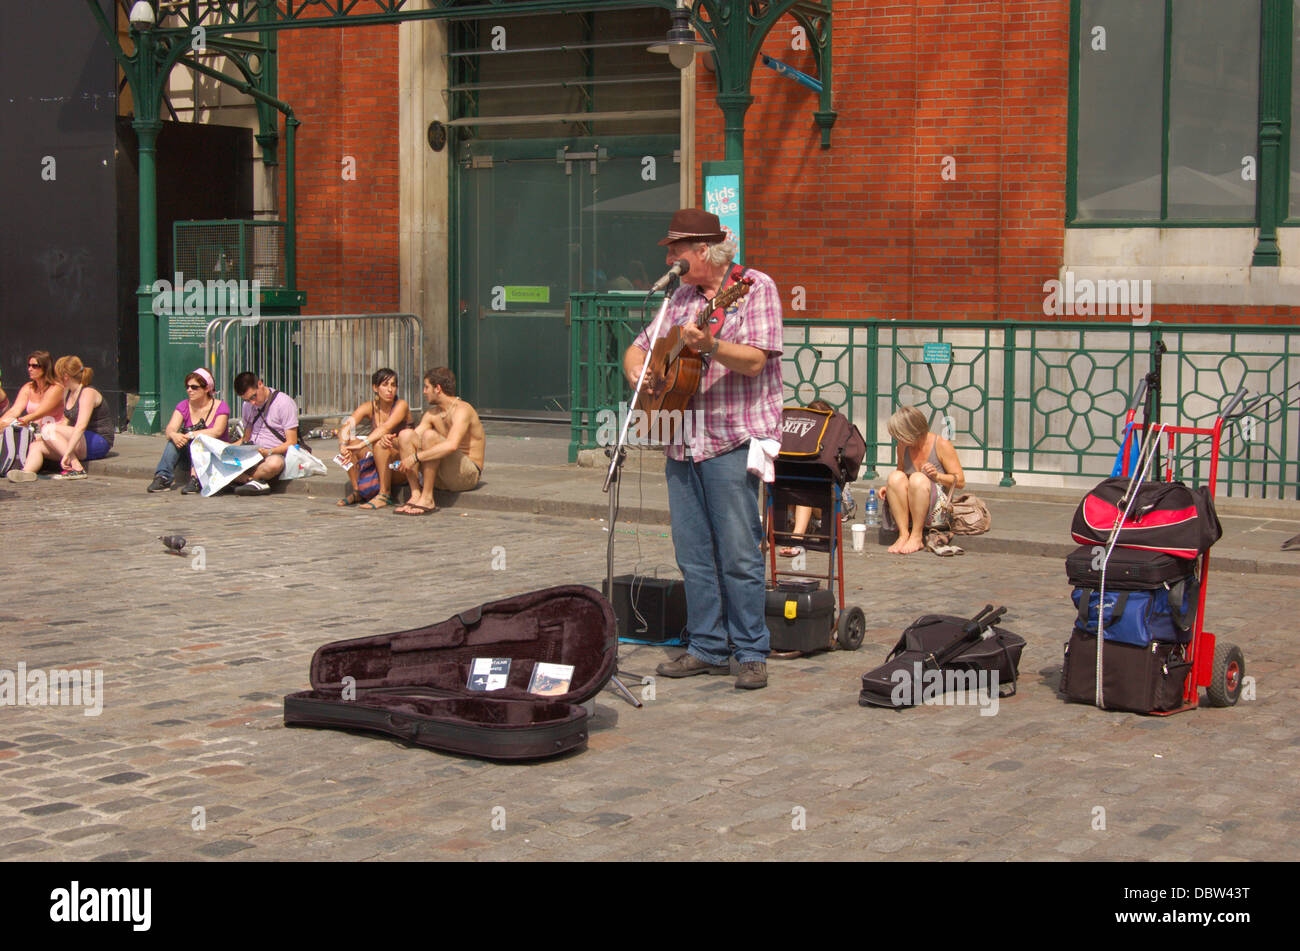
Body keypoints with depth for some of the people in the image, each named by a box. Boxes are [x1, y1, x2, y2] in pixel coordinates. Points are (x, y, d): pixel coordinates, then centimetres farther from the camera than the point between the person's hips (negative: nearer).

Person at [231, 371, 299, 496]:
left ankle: (242, 479, -25)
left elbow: (291, 443, -8)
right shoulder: (248, 405, 14)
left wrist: (268, 452, -23)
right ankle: (254, 481, -30)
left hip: (275, 454, -6)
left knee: (275, 463, -44)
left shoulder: (285, 403, -6)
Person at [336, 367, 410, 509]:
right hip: (375, 463, 5)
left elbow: (385, 428, -29)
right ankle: (357, 492, -6)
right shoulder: (369, 407, 1)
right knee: (349, 441, -16)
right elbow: (346, 427, -13)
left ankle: (385, 494, -26)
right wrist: (343, 446, -34)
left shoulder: (401, 405, -12)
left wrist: (362, 444, -41)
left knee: (380, 443, -33)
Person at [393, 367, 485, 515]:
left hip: (468, 475, -8)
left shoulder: (462, 410, -16)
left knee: (429, 435, -28)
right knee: (406, 434, -6)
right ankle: (415, 496, -15)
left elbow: (452, 445, -33)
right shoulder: (432, 414, 12)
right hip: (442, 479, 8)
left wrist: (415, 457, -32)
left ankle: (427, 499, -24)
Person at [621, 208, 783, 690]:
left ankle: (751, 653, 3)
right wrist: (638, 372, -1)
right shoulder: (682, 298, 16)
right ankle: (707, 648, 17)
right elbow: (638, 348, 22)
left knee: (739, 556, -5)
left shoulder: (755, 287, -4)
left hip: (732, 440, -7)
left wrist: (708, 345, -30)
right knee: (692, 554, 8)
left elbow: (754, 361, -14)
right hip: (681, 443, 7)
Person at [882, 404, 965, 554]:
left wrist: (937, 476, -20)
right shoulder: (903, 446, 6)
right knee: (895, 476, -25)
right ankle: (903, 534, -29)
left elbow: (960, 481, -3)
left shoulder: (941, 445, -6)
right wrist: (889, 487, 1)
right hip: (907, 511, 4)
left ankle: (917, 537, -27)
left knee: (918, 478, -34)